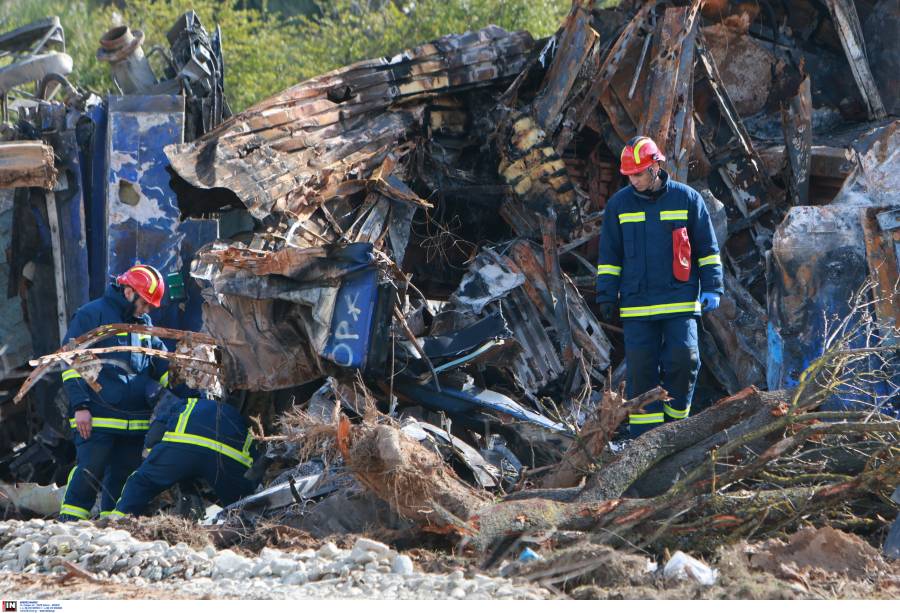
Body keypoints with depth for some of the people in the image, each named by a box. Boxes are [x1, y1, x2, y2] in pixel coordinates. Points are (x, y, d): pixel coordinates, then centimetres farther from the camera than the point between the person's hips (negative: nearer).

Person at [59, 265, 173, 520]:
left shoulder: (144, 323, 19)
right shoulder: (91, 316, -2)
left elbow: (162, 362, 25)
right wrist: (80, 406, -12)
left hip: (136, 421, 7)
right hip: (98, 419, -6)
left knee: (124, 476, 7)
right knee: (90, 472, -12)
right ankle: (68, 526, -7)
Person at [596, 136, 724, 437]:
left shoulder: (686, 199, 3)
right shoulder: (619, 204, 7)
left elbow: (707, 249, 9)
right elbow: (609, 255, 14)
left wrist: (711, 288, 2)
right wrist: (606, 296, 7)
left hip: (680, 303, -1)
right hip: (636, 305, 1)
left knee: (684, 361, -11)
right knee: (641, 370, -1)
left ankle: (674, 421, 9)